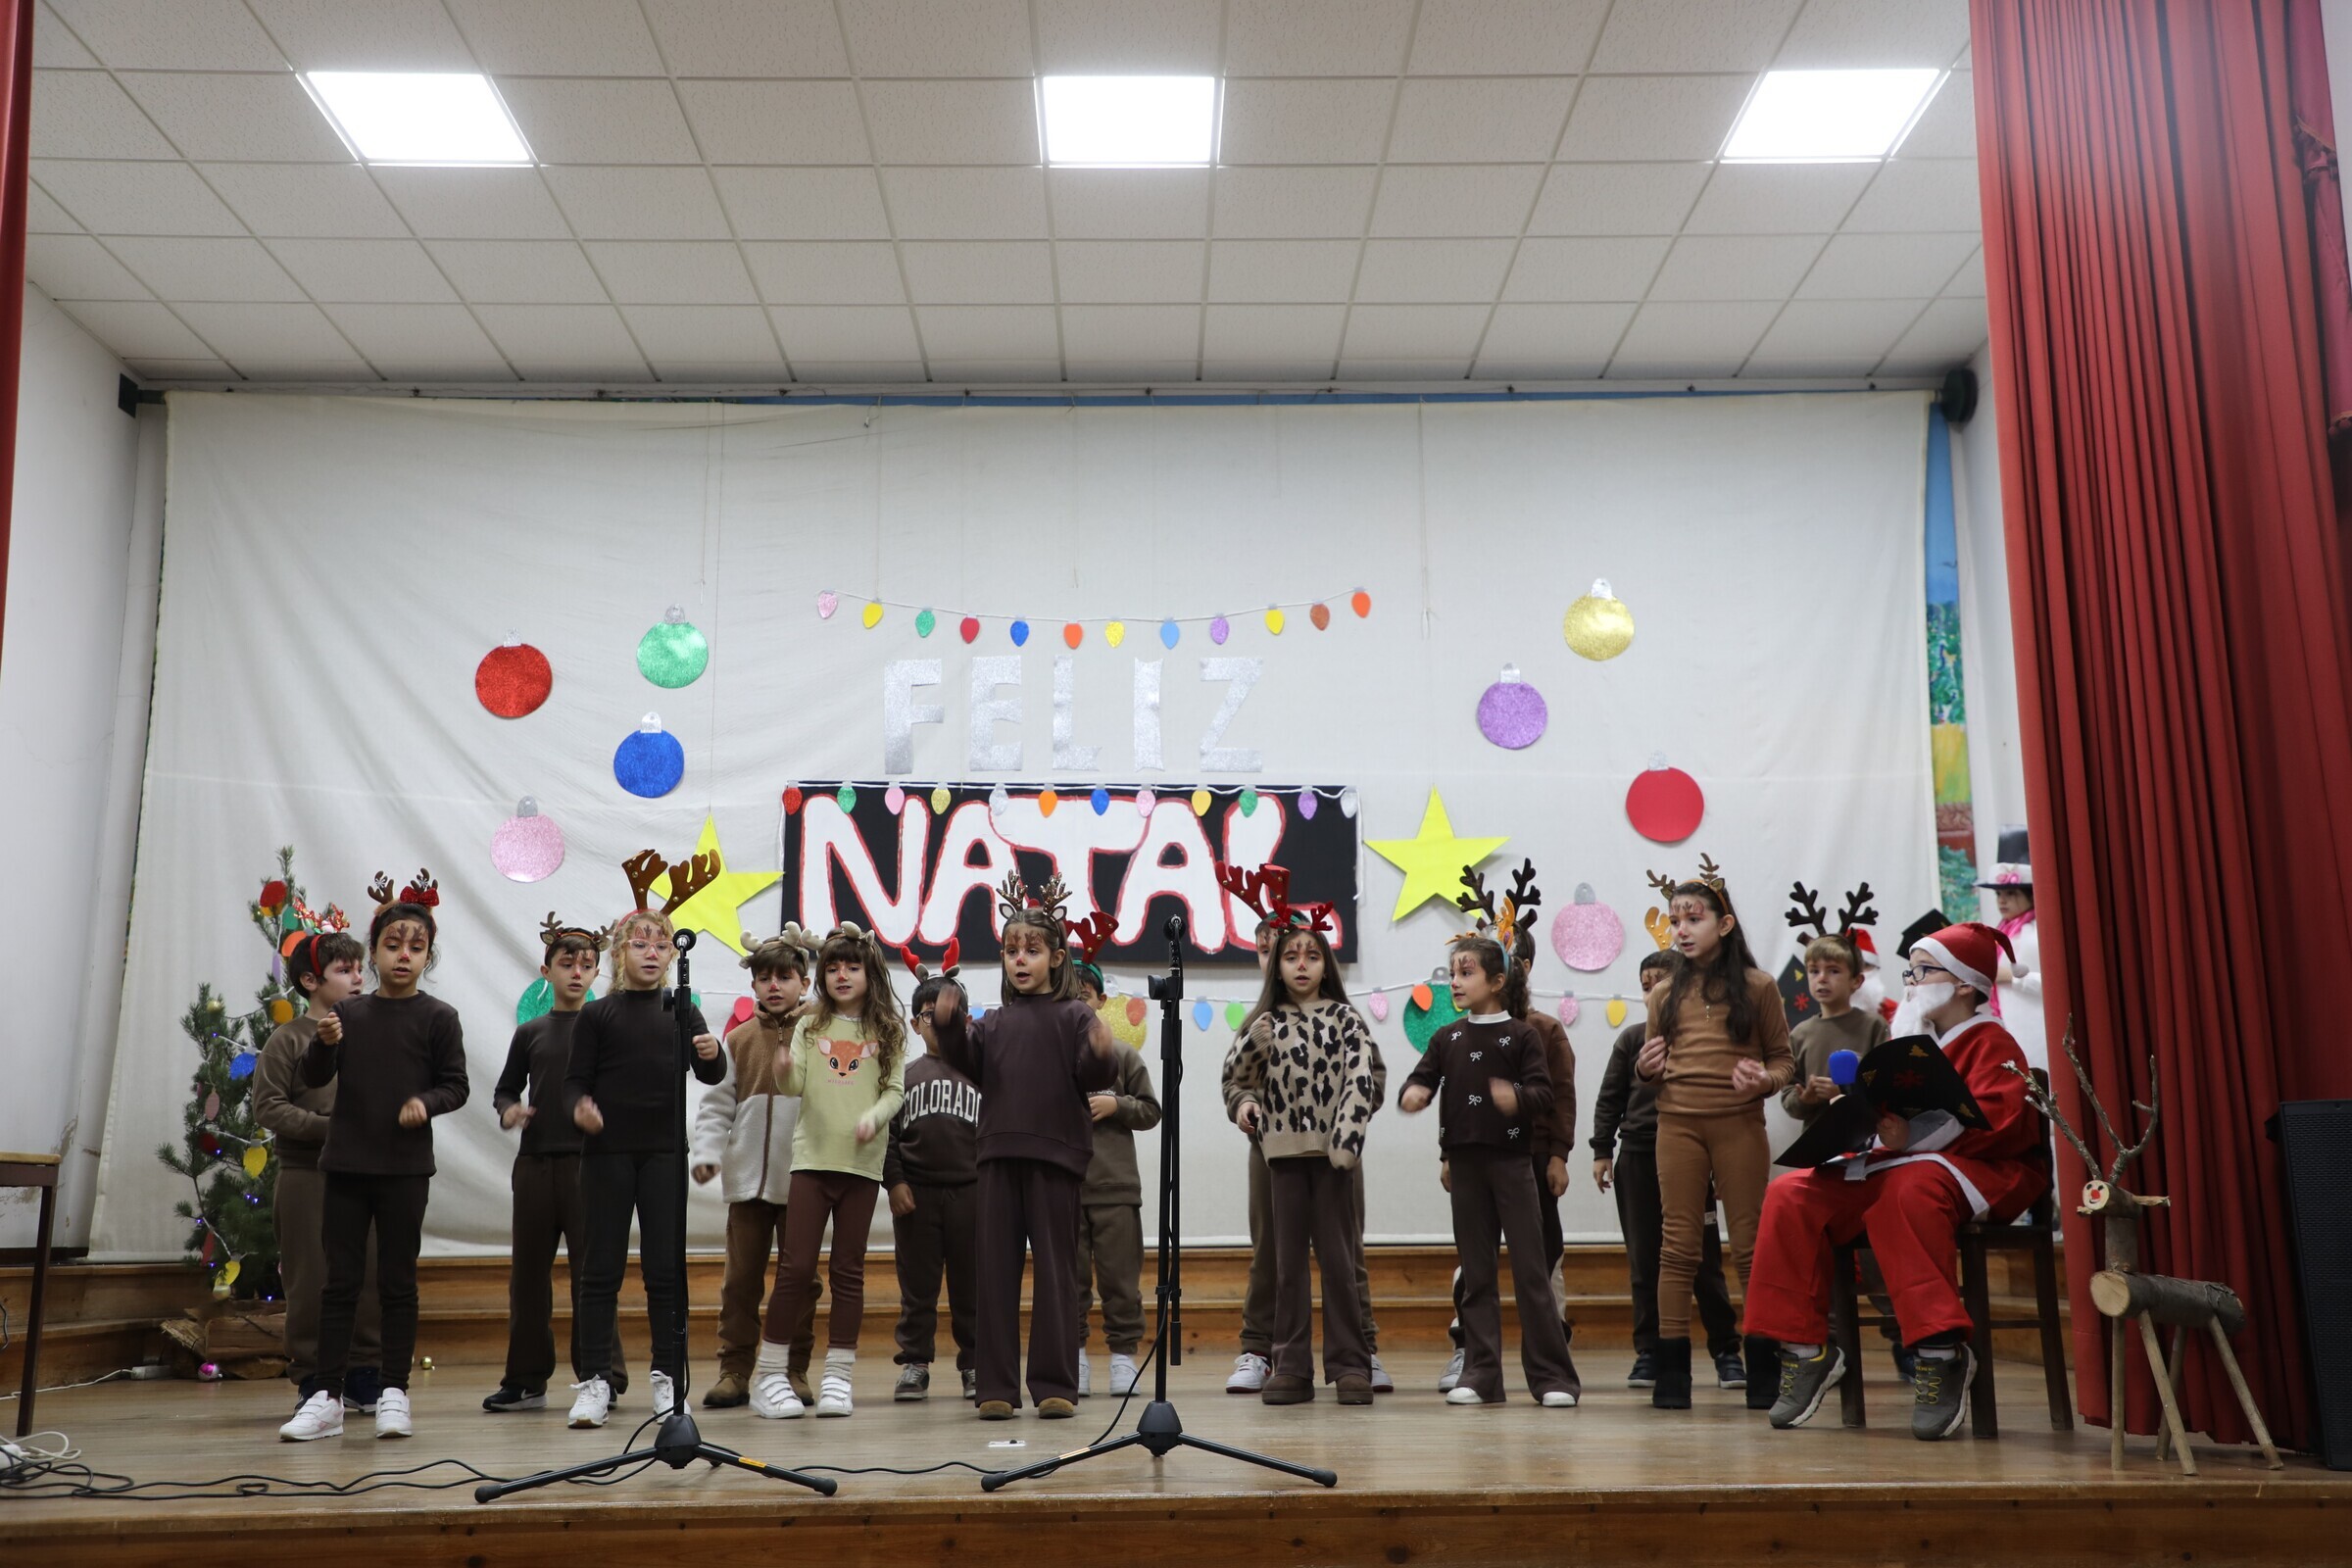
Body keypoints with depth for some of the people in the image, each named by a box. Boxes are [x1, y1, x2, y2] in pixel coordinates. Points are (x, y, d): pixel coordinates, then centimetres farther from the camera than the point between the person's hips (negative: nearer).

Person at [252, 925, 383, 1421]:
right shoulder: (288, 1039, -1)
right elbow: (268, 1107, -6)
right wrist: (328, 1128, -15)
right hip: (307, 1176, -3)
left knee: (372, 1277, 2)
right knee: (311, 1283, 2)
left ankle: (364, 1378, 14)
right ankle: (311, 1381, 14)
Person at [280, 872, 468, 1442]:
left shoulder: (437, 1017, -1)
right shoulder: (348, 1012, 6)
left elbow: (455, 1085, 1)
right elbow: (314, 1078, 5)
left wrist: (426, 1102, -19)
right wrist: (325, 1043, -15)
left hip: (405, 1166, -2)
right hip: (346, 1163, 3)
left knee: (397, 1282, 4)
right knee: (340, 1280, 6)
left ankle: (394, 1395, 12)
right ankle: (327, 1398, 11)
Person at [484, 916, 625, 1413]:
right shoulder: (530, 1033, 13)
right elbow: (505, 1088, 19)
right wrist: (508, 1110, -2)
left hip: (589, 1161, -4)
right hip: (535, 1161, 4)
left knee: (592, 1271, -4)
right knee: (528, 1271, 8)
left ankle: (600, 1377, 2)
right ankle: (526, 1379, 18)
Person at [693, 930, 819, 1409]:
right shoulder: (738, 1040, 8)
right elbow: (717, 1103, 7)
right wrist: (707, 1152, -7)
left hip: (803, 1178, -2)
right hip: (748, 1177, 2)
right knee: (741, 1277, 5)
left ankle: (795, 1371, 15)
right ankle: (734, 1371, 13)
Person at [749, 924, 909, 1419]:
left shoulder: (887, 1031, 7)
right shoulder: (810, 1026, 9)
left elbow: (895, 1090, 3)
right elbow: (794, 1085, -1)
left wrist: (873, 1117, -16)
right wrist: (784, 1071, -23)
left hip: (862, 1162, 0)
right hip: (811, 1157, 0)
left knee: (849, 1270, 5)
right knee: (796, 1266, -4)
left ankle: (837, 1377, 11)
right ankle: (769, 1376, 4)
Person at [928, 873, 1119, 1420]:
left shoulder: (1073, 1016, 2)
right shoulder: (995, 1022, 14)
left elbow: (1093, 1077, -8)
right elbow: (972, 1065, 0)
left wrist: (1101, 1056, -29)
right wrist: (950, 1027, -14)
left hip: (1056, 1154, -4)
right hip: (999, 1154, 4)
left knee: (1055, 1269, 2)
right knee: (996, 1269, 5)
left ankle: (1055, 1385, 8)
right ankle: (996, 1386, 11)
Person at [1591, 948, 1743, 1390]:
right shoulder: (1632, 1036, 9)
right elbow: (1610, 1097, 10)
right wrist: (1602, 1150, 2)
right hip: (1638, 1157, 2)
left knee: (1703, 1260, 1)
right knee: (1644, 1261, 5)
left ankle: (1726, 1352, 11)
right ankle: (1648, 1353, 12)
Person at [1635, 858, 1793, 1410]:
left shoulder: (1757, 987, 3)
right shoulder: (1666, 993, 12)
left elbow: (1784, 1057, 5)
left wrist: (1766, 1078, -15)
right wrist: (1647, 1068, -4)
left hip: (1739, 1123, -2)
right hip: (1677, 1123, 2)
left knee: (1751, 1243, 1)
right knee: (1678, 1244, 2)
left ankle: (1764, 1365, 10)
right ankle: (1671, 1373, 3)